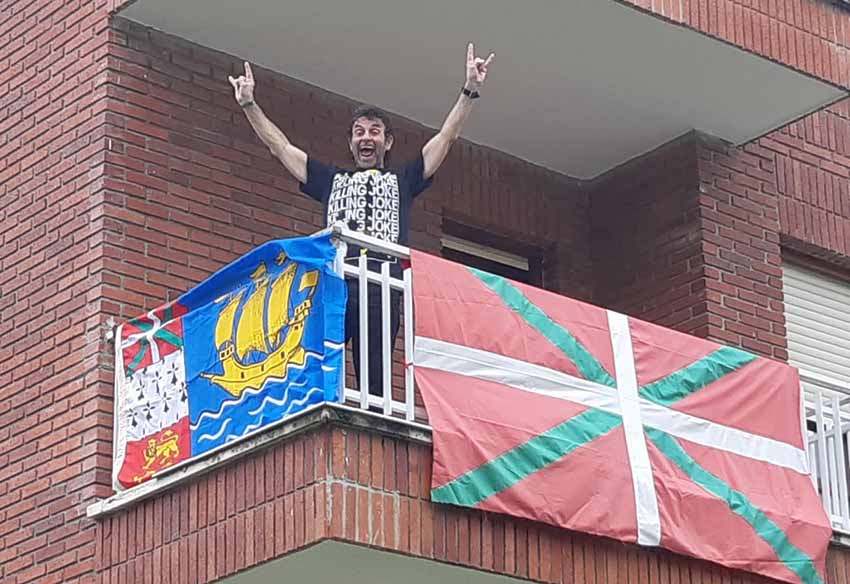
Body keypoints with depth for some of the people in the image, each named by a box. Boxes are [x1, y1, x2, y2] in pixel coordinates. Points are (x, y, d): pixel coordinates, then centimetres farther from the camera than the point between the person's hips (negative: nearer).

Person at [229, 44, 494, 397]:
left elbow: (447, 136, 23)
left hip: (383, 283, -1)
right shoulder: (332, 181, 32)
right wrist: (249, 105, 27)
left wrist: (470, 91, 14)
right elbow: (279, 146, 31)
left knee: (374, 380, -11)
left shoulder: (401, 181, 29)